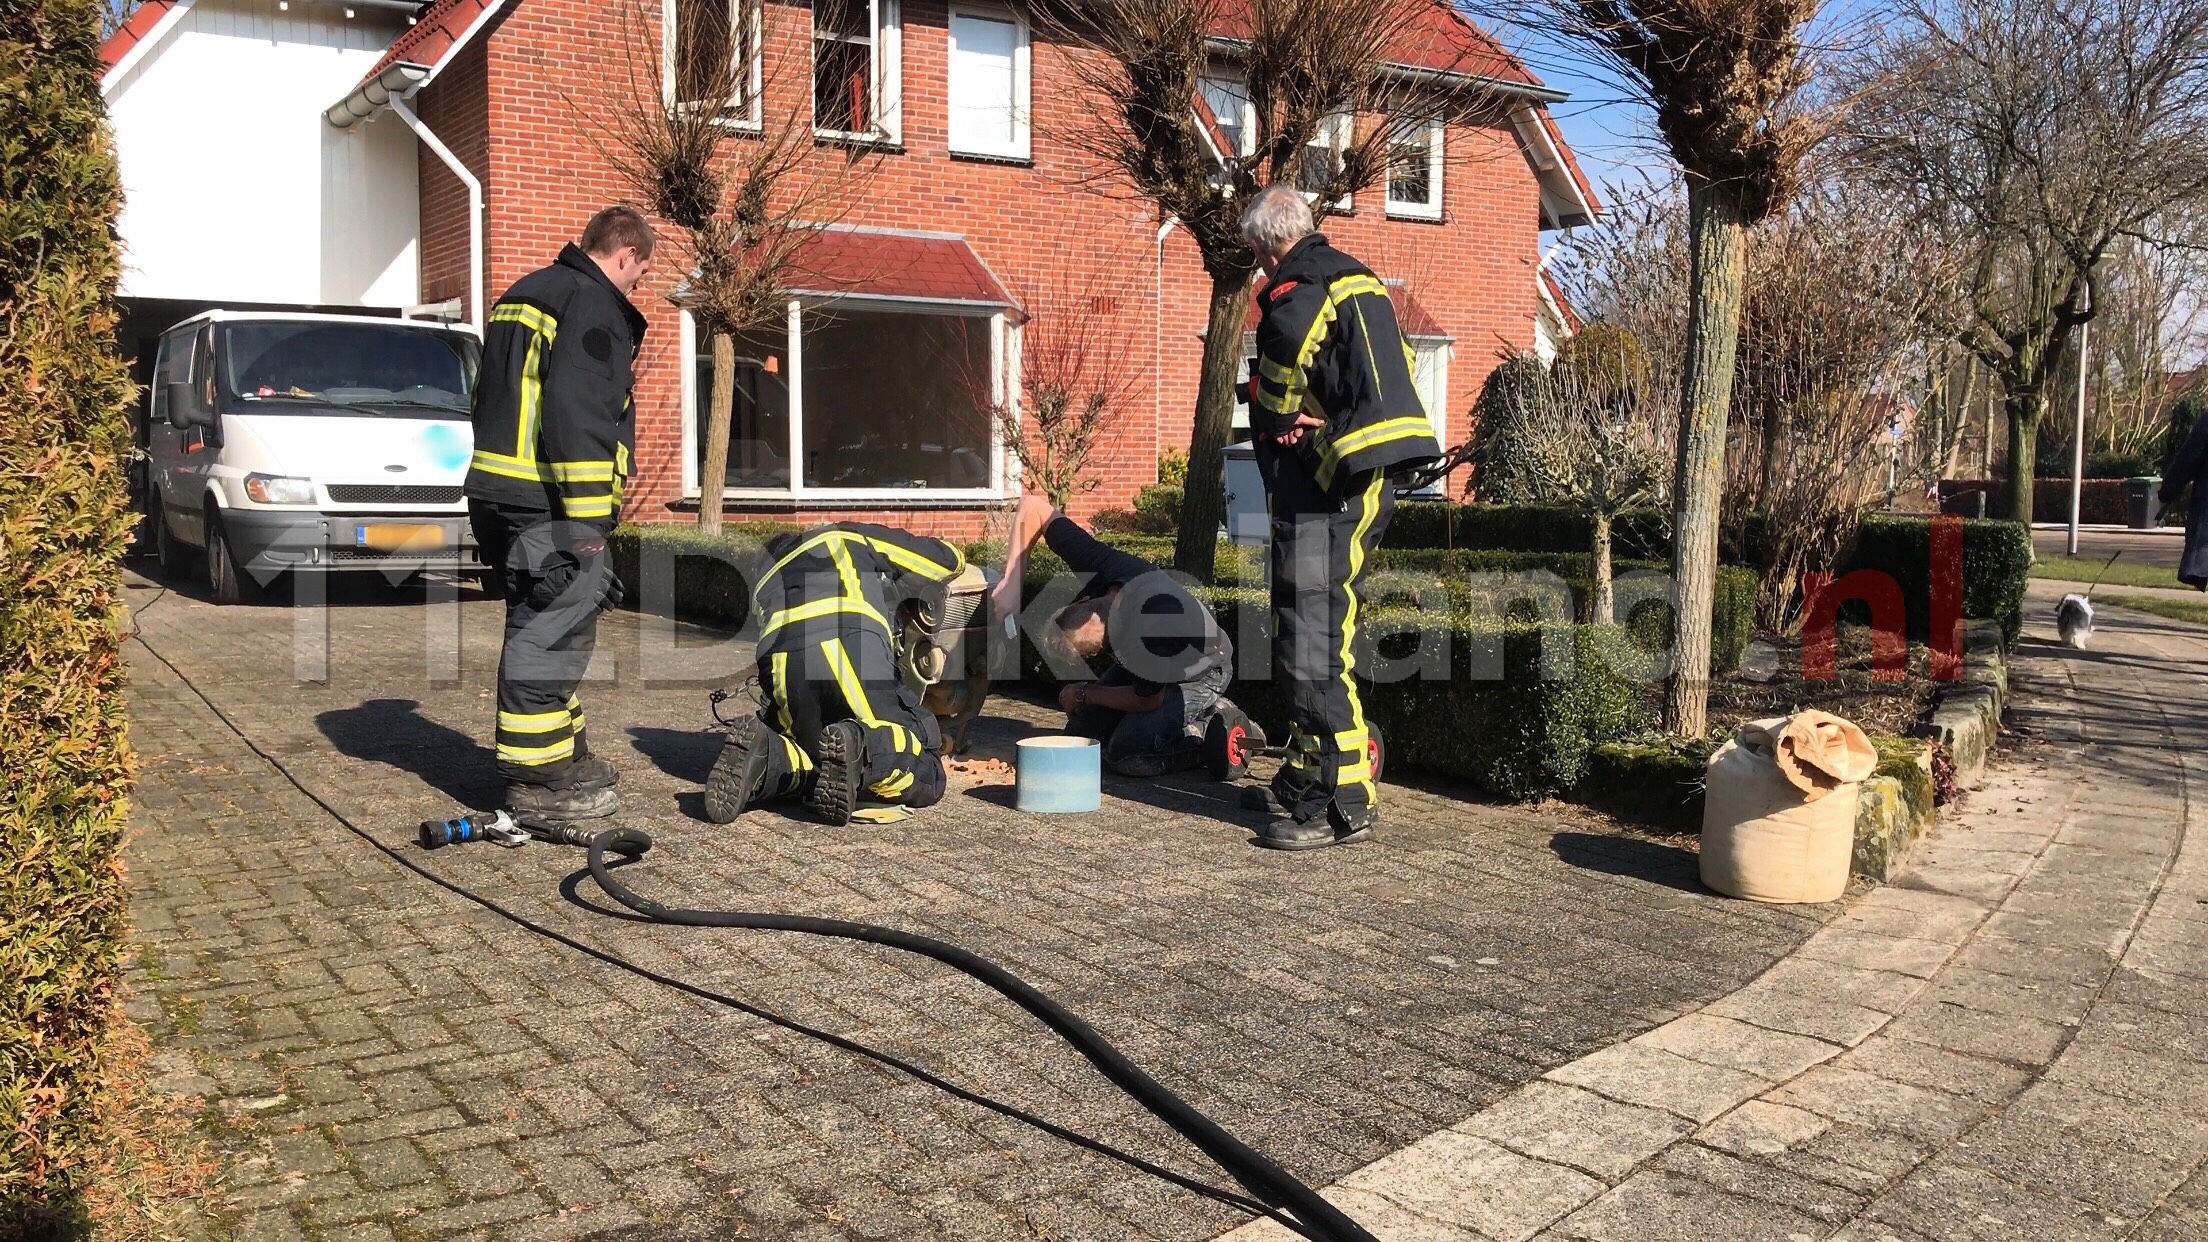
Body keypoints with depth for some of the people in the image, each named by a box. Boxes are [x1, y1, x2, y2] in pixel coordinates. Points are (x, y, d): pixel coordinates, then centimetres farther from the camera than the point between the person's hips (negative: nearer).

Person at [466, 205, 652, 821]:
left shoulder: (521, 297, 22)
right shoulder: (596, 306, -9)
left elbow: (492, 401, 24)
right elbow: (579, 418, -20)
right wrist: (586, 522, -21)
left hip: (497, 493, 10)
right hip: (549, 502, -10)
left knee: (542, 629, 18)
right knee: (551, 636, -5)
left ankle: (564, 752, 28)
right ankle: (536, 776, -1)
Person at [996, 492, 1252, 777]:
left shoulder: (1150, 636, -44)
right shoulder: (1100, 565, -31)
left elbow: (1148, 700, -21)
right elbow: (1032, 505, -22)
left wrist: (1085, 693, -8)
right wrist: (1012, 582, -27)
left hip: (1199, 675, -7)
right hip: (1145, 659, 7)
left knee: (1125, 754, -24)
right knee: (1078, 738, 3)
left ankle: (1218, 727, -5)